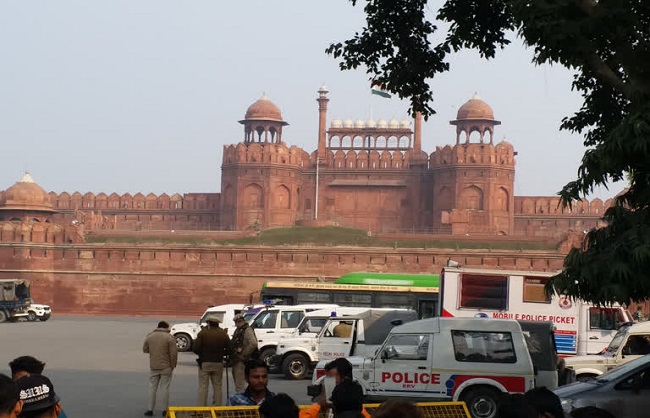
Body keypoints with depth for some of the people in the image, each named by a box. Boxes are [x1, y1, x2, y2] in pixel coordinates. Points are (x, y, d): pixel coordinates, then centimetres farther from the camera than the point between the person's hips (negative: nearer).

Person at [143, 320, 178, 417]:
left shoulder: (150, 336, 2)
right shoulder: (169, 337, -9)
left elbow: (144, 350, 12)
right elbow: (173, 353, -12)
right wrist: (173, 365, 0)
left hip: (153, 367, 3)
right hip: (166, 367, -2)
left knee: (152, 388, 10)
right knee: (165, 388, 3)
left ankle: (150, 409, 9)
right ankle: (165, 410, 7)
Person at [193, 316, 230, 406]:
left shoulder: (202, 333, -8)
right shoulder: (223, 334, 0)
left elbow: (196, 348, -12)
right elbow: (229, 349, -1)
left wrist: (202, 354, 8)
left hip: (204, 363, -2)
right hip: (218, 363, 2)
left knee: (203, 387, 2)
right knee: (217, 387, 10)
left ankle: (201, 407, 0)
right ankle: (218, 407, 11)